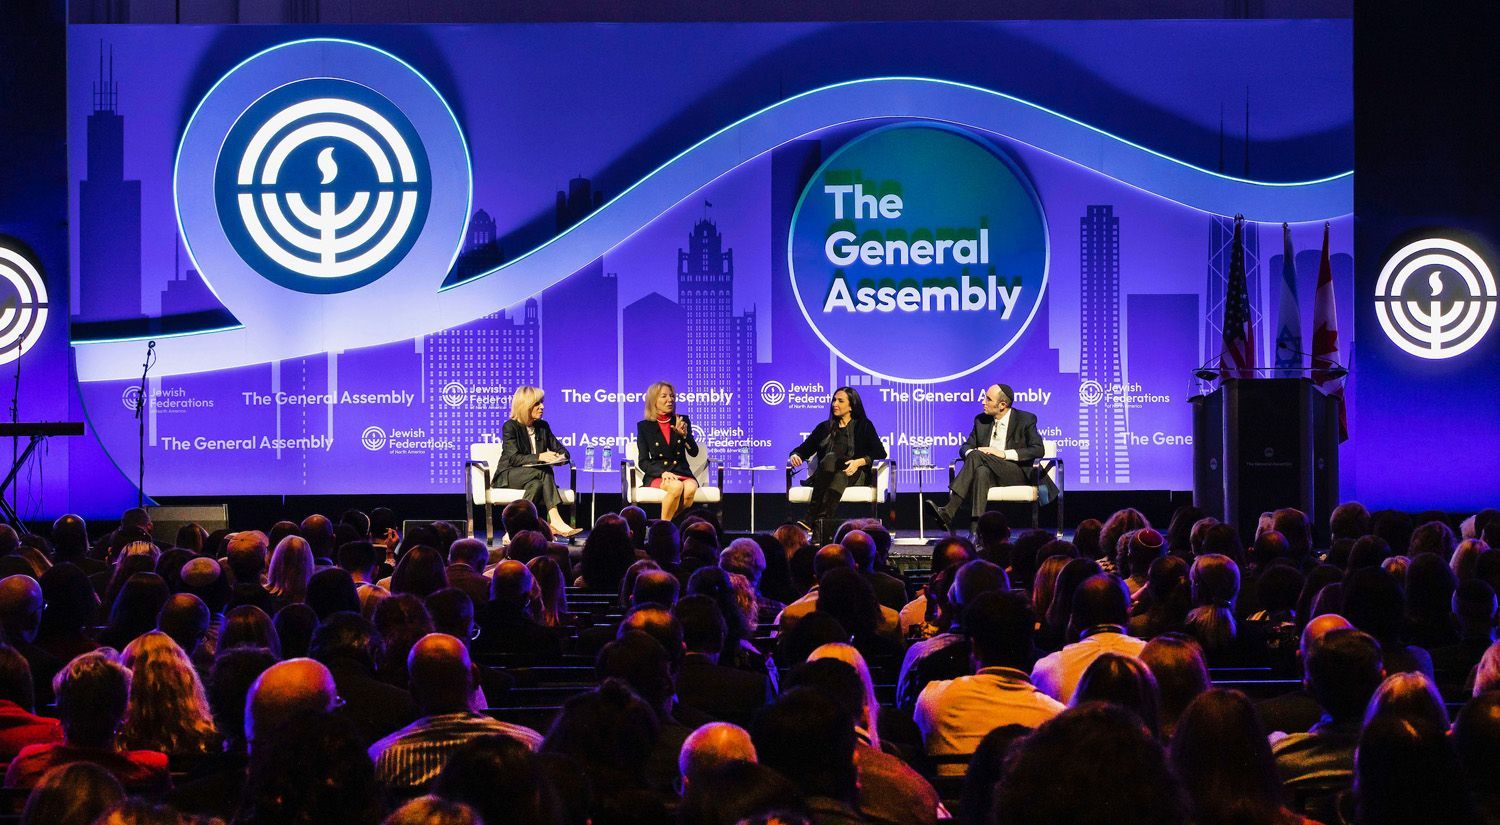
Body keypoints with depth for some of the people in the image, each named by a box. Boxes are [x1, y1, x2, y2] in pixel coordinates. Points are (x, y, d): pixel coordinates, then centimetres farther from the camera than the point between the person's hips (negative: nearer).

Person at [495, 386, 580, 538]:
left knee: (537, 485, -35)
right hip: (508, 476, -5)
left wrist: (561, 457, -12)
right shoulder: (510, 427, -6)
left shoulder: (543, 427, 13)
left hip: (534, 476, 5)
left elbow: (560, 449, 15)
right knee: (545, 473, -33)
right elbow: (513, 458, -16)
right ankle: (555, 522, -44)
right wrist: (539, 457, -30)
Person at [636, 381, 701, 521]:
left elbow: (694, 452, 7)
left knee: (690, 488, -33)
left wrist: (684, 434, -12)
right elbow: (643, 462, 2)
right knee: (676, 487, -36)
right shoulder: (644, 426, 5)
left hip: (682, 473, 3)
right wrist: (662, 473, -16)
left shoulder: (683, 421, 12)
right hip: (656, 475, -2)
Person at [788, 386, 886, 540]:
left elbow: (880, 453, 4)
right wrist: (795, 456, -4)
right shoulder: (824, 427, 27)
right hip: (826, 477, 3)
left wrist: (859, 462, -15)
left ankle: (810, 520, -52)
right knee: (830, 458, -35)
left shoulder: (863, 426, 17)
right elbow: (804, 448, 21)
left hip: (856, 475, -3)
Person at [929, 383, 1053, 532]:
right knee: (982, 471, -35)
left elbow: (1038, 450, -9)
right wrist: (970, 452, -13)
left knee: (977, 456, -30)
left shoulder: (1026, 419, 1)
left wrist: (1004, 454, -19)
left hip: (1018, 473, -5)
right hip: (991, 473, 5)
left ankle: (949, 512, -42)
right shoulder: (981, 420, 15)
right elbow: (966, 447, 15)